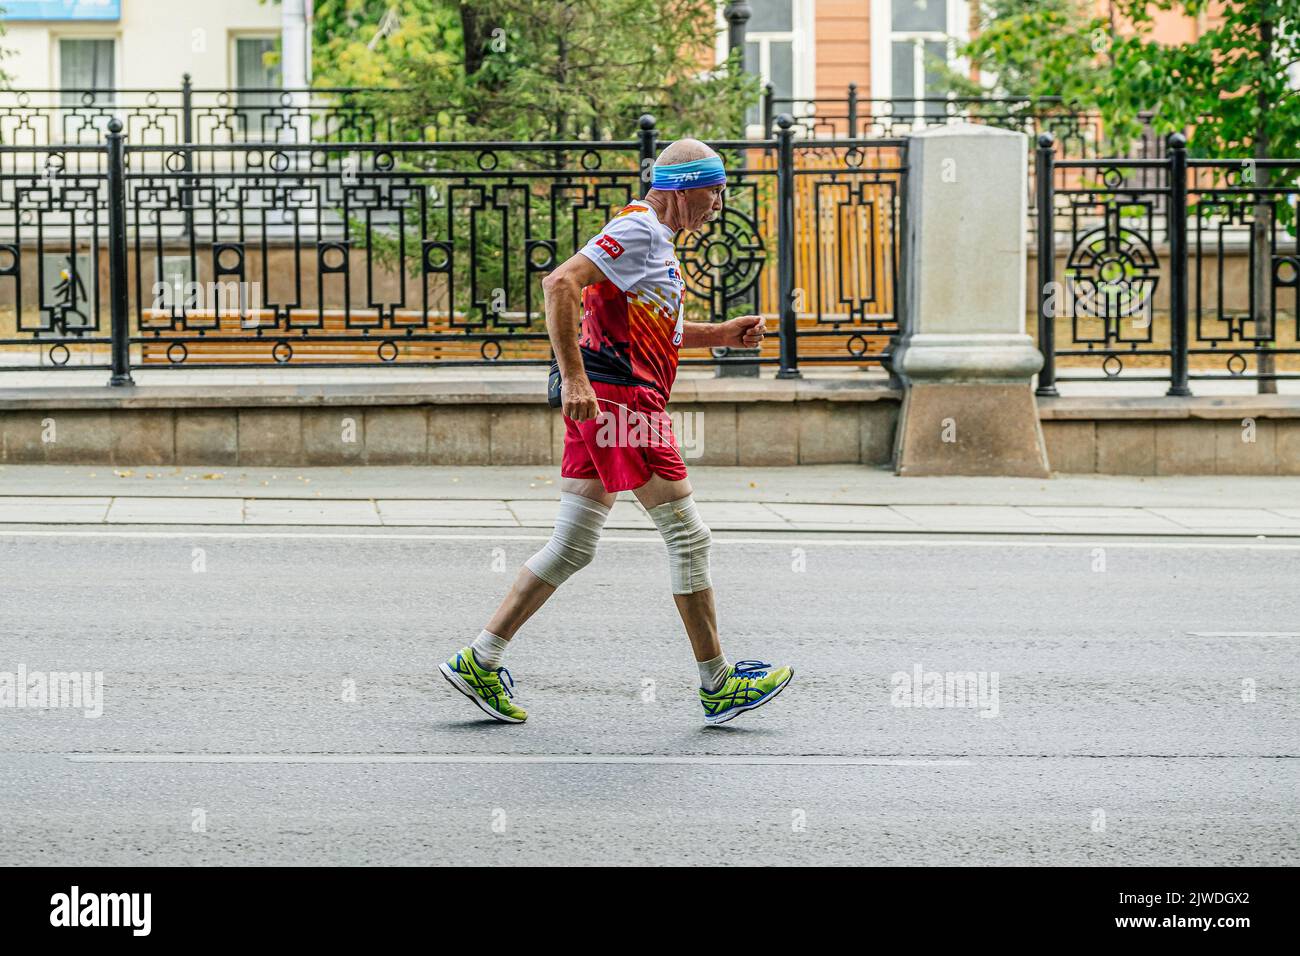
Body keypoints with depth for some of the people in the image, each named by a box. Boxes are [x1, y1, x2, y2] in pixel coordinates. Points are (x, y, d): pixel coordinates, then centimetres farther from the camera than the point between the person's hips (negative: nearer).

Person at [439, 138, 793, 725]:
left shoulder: (655, 239, 21)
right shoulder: (638, 230, -11)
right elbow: (560, 284, -23)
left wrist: (720, 335, 22)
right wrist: (575, 378, -27)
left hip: (598, 406, 10)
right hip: (621, 396, -10)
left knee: (571, 548, 10)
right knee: (688, 537, -3)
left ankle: (480, 662, 9)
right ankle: (717, 685, 3)